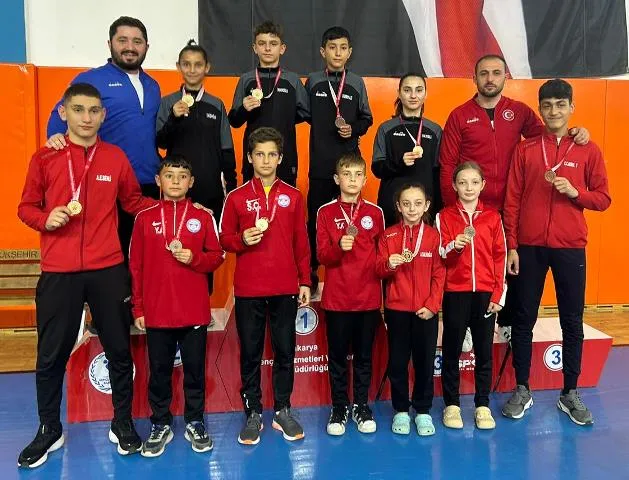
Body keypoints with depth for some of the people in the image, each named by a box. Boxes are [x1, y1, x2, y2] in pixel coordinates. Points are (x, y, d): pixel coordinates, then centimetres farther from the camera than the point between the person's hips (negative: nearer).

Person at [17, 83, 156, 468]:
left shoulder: (116, 157, 5)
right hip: (59, 272, 0)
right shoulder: (45, 158, 2)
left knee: (119, 349, 9)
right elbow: (26, 207, 7)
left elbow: (134, 201, 13)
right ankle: (50, 430, 28)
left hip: (108, 270, 1)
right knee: (52, 354, 8)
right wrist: (46, 219, -13)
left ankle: (123, 424, 27)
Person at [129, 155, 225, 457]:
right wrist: (137, 307, 1)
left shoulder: (203, 217, 2)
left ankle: (195, 423, 25)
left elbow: (217, 256, 5)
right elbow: (135, 265, 3)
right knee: (159, 371, 11)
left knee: (195, 369, 10)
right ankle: (160, 425, 26)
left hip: (194, 311, 0)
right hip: (156, 311, 0)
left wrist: (194, 258, -16)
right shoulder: (145, 218, 2)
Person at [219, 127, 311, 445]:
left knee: (285, 351, 8)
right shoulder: (237, 198, 2)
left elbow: (301, 243, 8)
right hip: (248, 290, -1)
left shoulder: (293, 197, 6)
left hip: (286, 288, 1)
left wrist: (305, 281, 5)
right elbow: (224, 239, 5)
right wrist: (242, 240, -16)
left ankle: (282, 411, 23)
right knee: (250, 353, 7)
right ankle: (253, 413, 20)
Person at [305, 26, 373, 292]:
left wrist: (353, 129, -8)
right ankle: (310, 270, 19)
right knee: (316, 218, 5)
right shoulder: (313, 81, 4)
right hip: (320, 162, 0)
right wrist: (322, 126, -4)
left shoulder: (357, 83, 5)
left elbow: (366, 119, 9)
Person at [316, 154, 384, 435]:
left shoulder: (375, 213, 4)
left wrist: (383, 291, 9)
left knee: (364, 355, 11)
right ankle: (339, 407, 23)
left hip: (369, 298, 1)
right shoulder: (326, 213, 0)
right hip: (336, 298, -1)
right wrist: (339, 247, -25)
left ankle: (361, 406, 26)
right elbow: (321, 255, -5)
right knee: (337, 356, 9)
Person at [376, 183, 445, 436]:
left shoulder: (433, 235, 0)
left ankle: (423, 411, 22)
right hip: (396, 309, 1)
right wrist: (388, 264, -23)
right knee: (397, 361, 8)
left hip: (426, 310, 0)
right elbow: (378, 270, -1)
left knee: (425, 361, 7)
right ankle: (400, 410, 22)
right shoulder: (388, 235, 2)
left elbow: (439, 275, -1)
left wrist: (432, 305, -9)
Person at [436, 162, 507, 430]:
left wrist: (498, 294, -1)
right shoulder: (444, 216, 2)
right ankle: (451, 404, 19)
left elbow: (500, 257, 5)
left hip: (485, 294, 1)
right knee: (451, 350, 7)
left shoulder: (492, 217, 5)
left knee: (484, 351, 7)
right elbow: (439, 256, -3)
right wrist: (454, 246, -24)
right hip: (455, 293, -1)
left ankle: (483, 405, 20)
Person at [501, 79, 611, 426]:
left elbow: (603, 199, 5)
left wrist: (574, 192, -15)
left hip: (570, 248, 0)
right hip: (529, 247, 0)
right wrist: (511, 246, -3)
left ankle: (570, 393, 21)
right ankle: (522, 390, 18)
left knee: (572, 322, 7)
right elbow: (512, 201, 2)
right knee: (523, 320, 5)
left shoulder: (588, 151, 4)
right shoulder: (525, 150, 4)